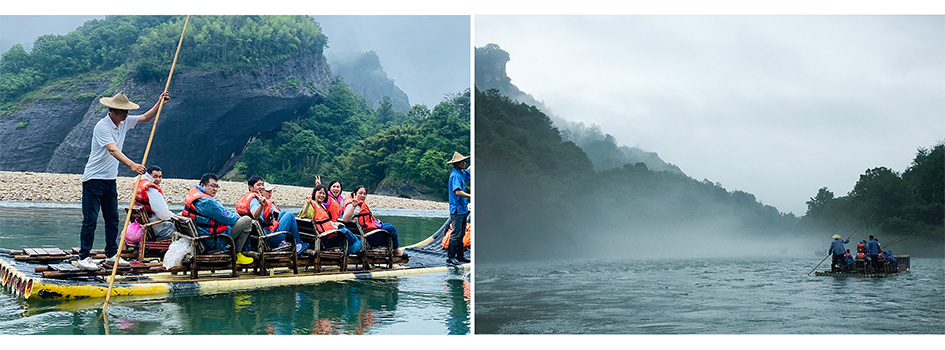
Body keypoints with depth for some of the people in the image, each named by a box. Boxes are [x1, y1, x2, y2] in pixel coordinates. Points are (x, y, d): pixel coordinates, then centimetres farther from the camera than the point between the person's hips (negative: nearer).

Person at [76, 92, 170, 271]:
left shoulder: (124, 122, 5)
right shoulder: (102, 126, -19)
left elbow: (145, 118, 18)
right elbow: (113, 150, -32)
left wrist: (159, 104, 3)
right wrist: (131, 165, -45)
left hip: (110, 180, 8)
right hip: (94, 179, -8)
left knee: (113, 219, 10)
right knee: (90, 220, -6)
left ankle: (112, 254, 19)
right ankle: (84, 258, -1)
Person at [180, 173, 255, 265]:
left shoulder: (192, 194, 9)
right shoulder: (208, 201, -24)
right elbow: (228, 218, -19)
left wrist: (233, 215, 12)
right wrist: (235, 216, 3)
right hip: (213, 242, -11)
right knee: (247, 220, -9)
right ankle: (236, 255, 0)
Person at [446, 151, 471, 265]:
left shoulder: (461, 173, 12)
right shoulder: (455, 175, -18)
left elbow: (469, 173, 34)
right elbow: (457, 192, -30)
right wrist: (471, 196, -38)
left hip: (463, 209, 10)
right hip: (457, 210, -10)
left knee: (461, 234, 15)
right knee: (456, 234, -7)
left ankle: (460, 256, 23)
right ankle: (450, 257, -2)